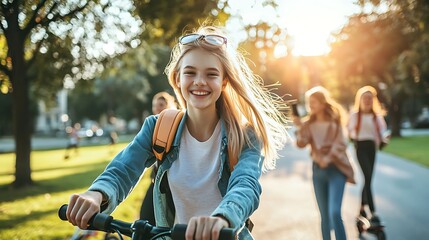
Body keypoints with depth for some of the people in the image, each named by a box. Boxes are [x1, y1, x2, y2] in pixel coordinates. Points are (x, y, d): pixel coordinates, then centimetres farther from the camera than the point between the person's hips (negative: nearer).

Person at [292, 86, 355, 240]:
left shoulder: (334, 121, -1)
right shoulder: (309, 124, 6)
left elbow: (340, 144, -6)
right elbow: (301, 144, -7)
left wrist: (328, 159, -17)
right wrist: (299, 127, -21)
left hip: (336, 168, -4)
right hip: (318, 170, 4)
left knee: (334, 212, -17)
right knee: (324, 215, 10)